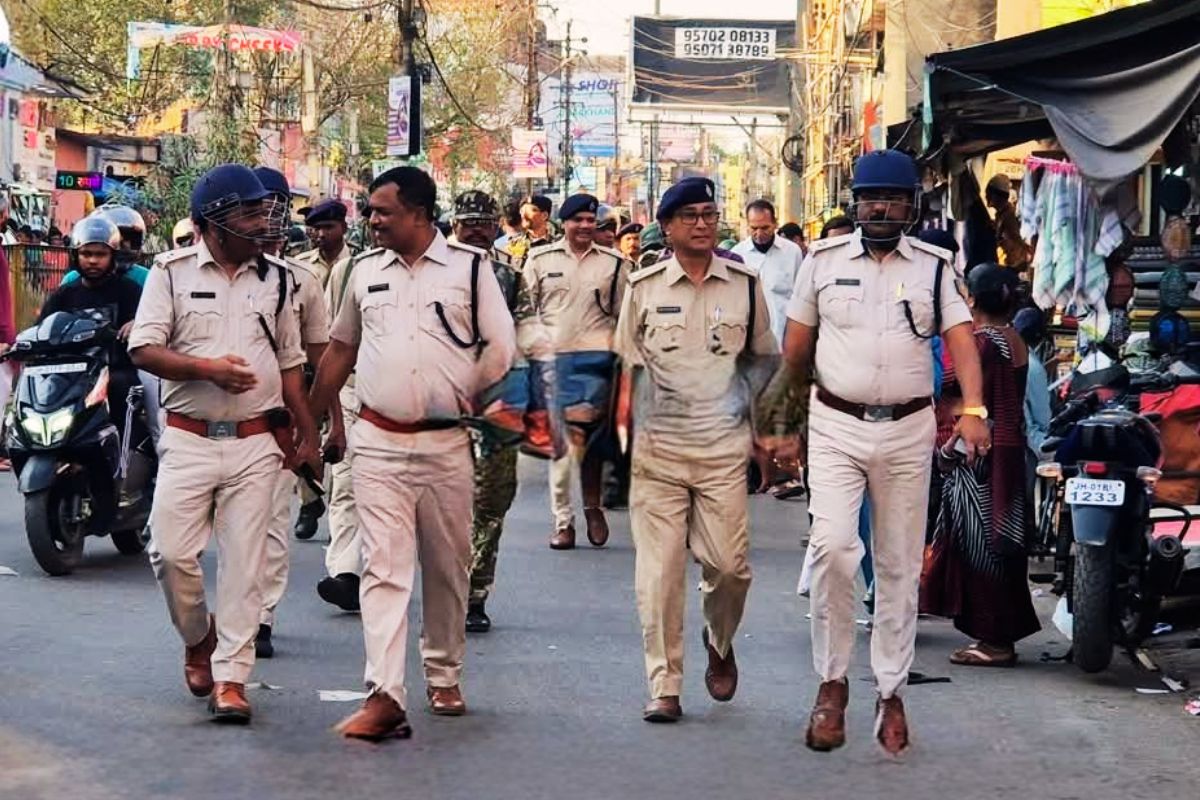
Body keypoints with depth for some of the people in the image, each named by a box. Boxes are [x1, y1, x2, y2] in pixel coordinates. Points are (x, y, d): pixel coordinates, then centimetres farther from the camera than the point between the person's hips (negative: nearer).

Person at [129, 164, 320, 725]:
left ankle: (231, 678, 5)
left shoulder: (274, 278, 9)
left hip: (256, 442, 2)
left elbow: (289, 363, 15)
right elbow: (143, 350, -6)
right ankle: (199, 637, 23)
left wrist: (306, 433, 12)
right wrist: (207, 368, -19)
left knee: (243, 563, -1)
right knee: (171, 553, -6)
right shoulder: (172, 272, 0)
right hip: (188, 440, -2)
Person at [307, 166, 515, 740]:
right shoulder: (365, 270, 9)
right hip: (378, 442, 1)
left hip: (446, 444, -1)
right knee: (383, 566, -8)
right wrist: (309, 419, 19)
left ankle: (443, 677, 29)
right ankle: (384, 696, -15)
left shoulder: (468, 267, 0)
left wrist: (465, 398, -2)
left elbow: (501, 347, 1)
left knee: (447, 568, 11)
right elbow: (341, 349, 19)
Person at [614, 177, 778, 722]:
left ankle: (719, 643, 28)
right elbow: (628, 361, 14)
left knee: (729, 564, -4)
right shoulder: (644, 287, 5)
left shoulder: (744, 284, 7)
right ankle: (664, 687, 6)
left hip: (723, 450, 0)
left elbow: (764, 359, 18)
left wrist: (763, 423, 9)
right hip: (657, 449, 0)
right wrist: (623, 425, 6)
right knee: (659, 571, -3)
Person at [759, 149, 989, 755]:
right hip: (836, 426, -1)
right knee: (833, 546, -18)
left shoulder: (932, 267, 6)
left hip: (908, 431, 1)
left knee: (899, 566, 7)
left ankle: (891, 694, 17)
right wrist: (780, 422, 9)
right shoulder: (823, 260, 5)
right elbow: (794, 350, 10)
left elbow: (961, 340, -4)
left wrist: (973, 409, -20)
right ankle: (832, 682, -4)